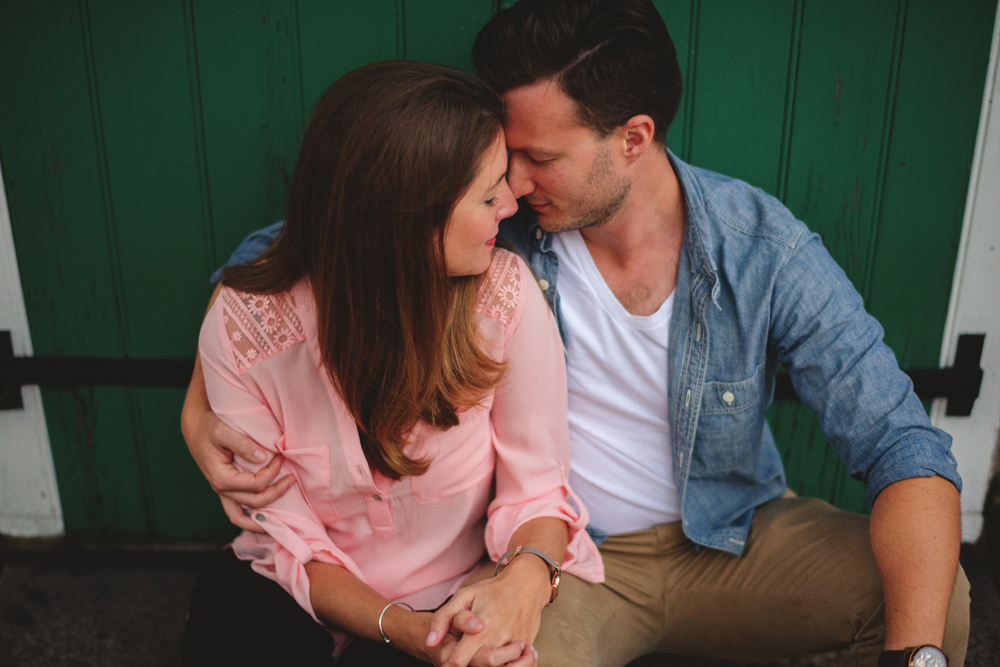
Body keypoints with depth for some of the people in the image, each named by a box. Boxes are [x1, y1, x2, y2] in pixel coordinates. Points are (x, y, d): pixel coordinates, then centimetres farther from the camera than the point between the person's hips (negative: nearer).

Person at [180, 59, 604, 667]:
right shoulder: (242, 330, -19)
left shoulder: (506, 296, -18)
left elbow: (536, 488, -9)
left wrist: (527, 576, -31)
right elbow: (292, 542, -11)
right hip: (309, 600, 0)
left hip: (462, 596, 1)